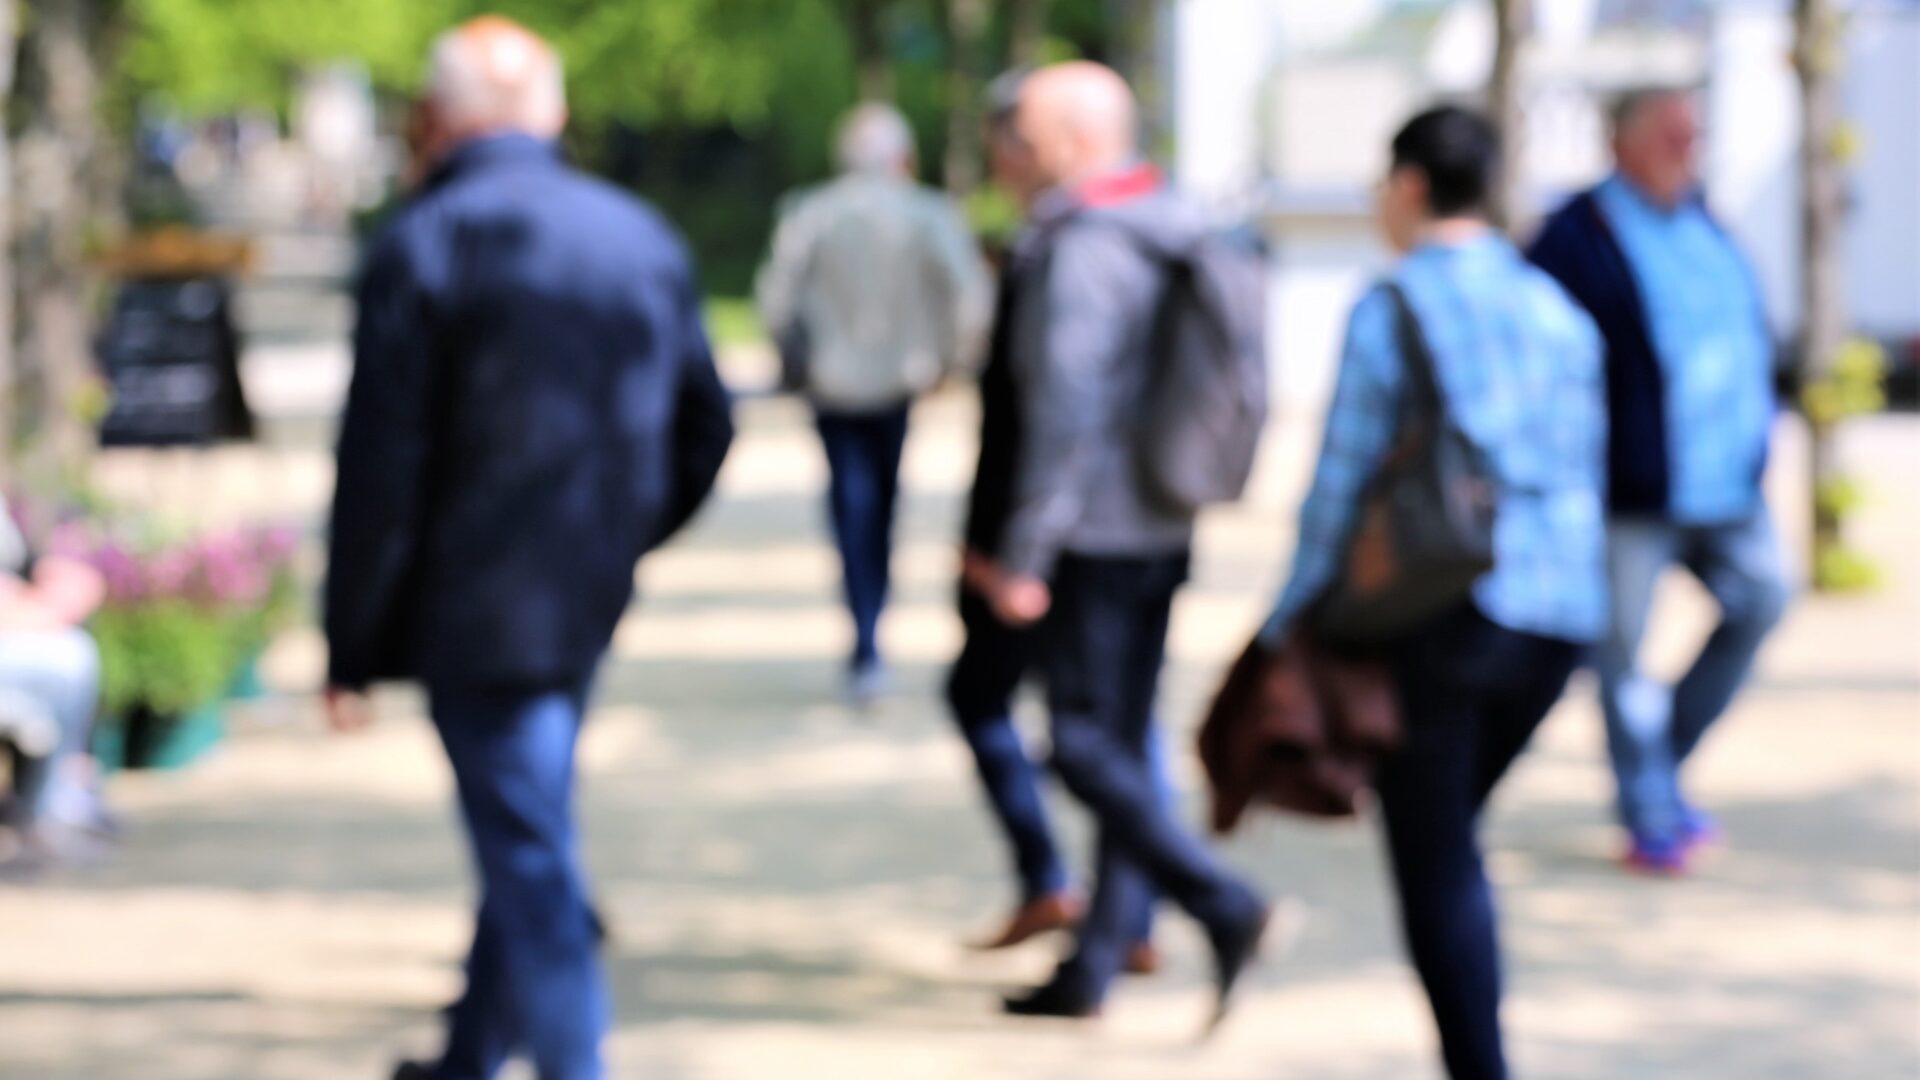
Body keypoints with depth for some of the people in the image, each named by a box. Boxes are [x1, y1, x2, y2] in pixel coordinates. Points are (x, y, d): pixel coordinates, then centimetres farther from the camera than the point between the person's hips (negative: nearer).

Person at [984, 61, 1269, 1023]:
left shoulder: (1079, 248, -16)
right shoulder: (1181, 233, 11)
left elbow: (1064, 410, -21)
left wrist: (1025, 556, -17)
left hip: (1097, 535, -9)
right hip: (1167, 528, 9)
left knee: (1086, 743, -4)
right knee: (1123, 742, 11)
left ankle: (1221, 903, -14)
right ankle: (1095, 963, 17)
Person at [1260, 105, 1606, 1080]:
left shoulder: (1390, 308, -7)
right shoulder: (1557, 309, 10)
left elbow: (1344, 478, -8)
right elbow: (1582, 474, 13)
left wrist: (1290, 625, -1)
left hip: (1433, 607, -6)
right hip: (1555, 612, 6)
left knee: (1434, 861, 1)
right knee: (1450, 837, 20)